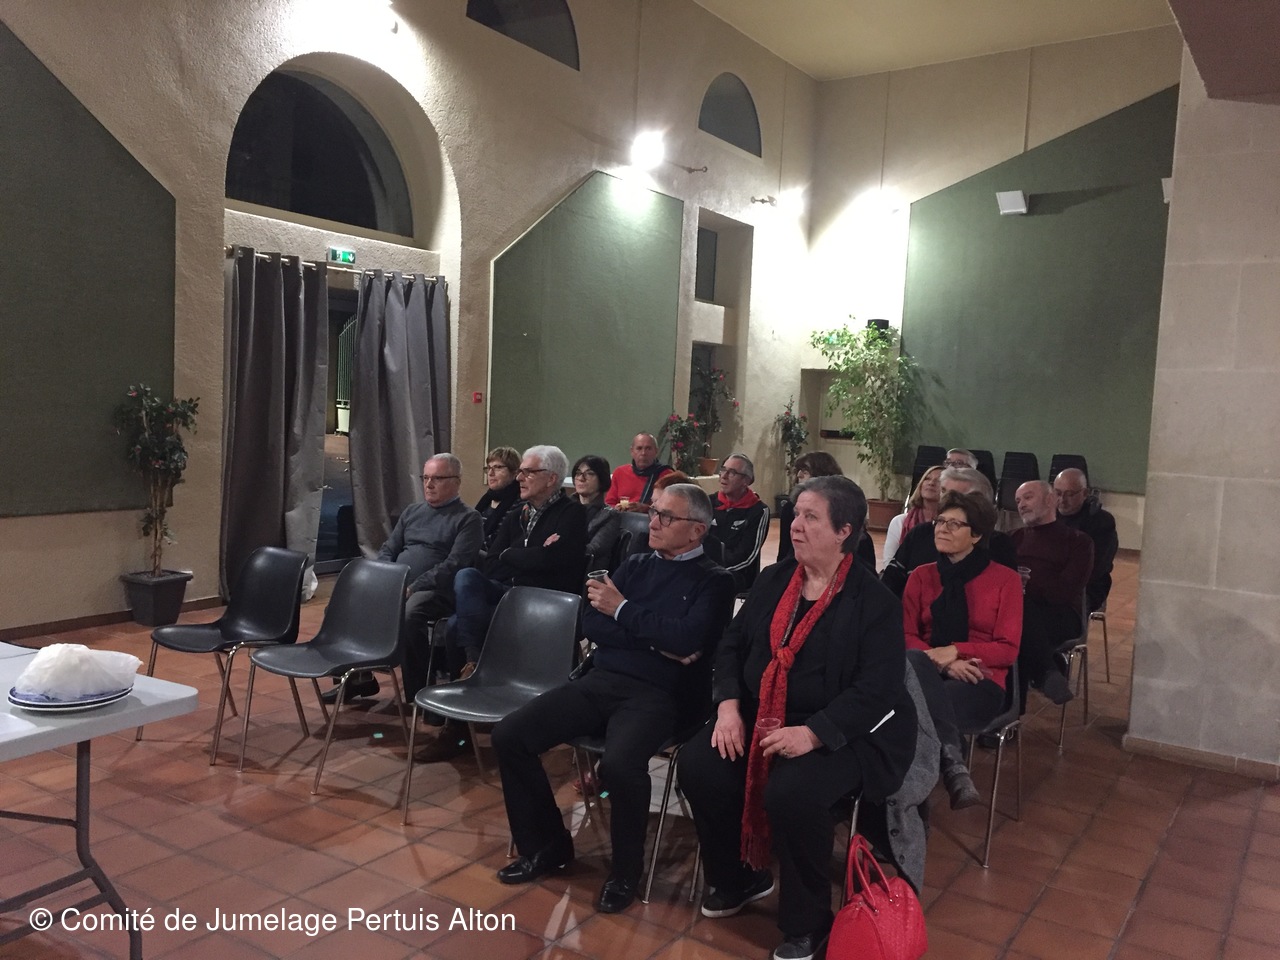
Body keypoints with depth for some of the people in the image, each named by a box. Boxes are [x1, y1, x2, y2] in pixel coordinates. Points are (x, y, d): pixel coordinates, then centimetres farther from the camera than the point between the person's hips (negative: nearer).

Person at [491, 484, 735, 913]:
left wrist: (623, 611, -5)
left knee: (619, 764, -35)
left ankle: (626, 869, -4)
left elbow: (687, 640, -16)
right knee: (509, 735, -9)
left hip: (658, 695, -6)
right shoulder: (635, 565, 18)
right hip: (600, 681, 6)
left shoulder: (713, 581, 2)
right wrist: (654, 640, -6)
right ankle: (546, 846, 12)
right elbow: (592, 626, 8)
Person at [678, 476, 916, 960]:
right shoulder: (772, 580, 8)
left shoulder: (875, 600, -10)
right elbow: (732, 643, 10)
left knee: (790, 792, -32)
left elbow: (877, 687, -18)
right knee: (698, 766, -15)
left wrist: (813, 733, -28)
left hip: (841, 732, -6)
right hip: (761, 715, 6)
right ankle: (740, 877, 13)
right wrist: (729, 705, -8)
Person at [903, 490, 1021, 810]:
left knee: (921, 707, -37)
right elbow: (905, 635, 6)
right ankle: (954, 765, -42)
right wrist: (941, 662, -15)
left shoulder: (1005, 579, 4)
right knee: (913, 660, -38)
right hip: (928, 676, 3)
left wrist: (955, 651, -18)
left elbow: (1008, 649, -2)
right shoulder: (921, 576, 13)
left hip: (979, 683, -3)